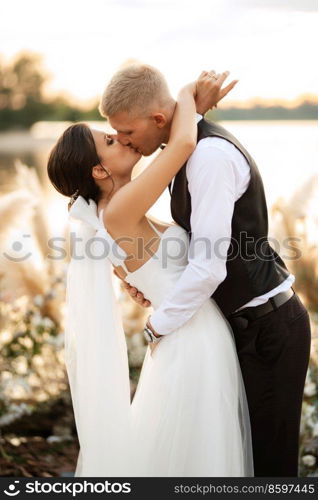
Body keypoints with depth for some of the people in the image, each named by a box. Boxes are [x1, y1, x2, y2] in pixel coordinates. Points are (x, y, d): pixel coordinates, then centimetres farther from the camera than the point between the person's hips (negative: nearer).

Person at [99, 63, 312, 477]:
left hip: (269, 328, -10)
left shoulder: (211, 155, -25)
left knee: (269, 456, 3)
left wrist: (158, 325, -14)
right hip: (251, 322, 10)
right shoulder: (191, 147, 7)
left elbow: (209, 268, -28)